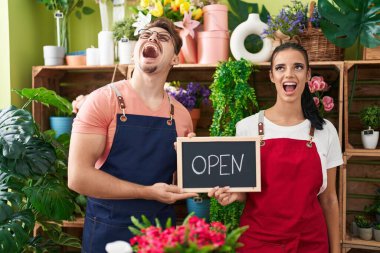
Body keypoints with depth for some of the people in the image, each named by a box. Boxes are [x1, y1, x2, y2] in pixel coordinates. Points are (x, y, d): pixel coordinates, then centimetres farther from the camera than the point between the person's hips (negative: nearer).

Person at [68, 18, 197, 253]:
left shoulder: (181, 114, 1)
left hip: (163, 230, 4)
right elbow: (78, 177, -17)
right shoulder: (102, 100, -11)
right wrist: (148, 192, -18)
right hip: (108, 231, -4)